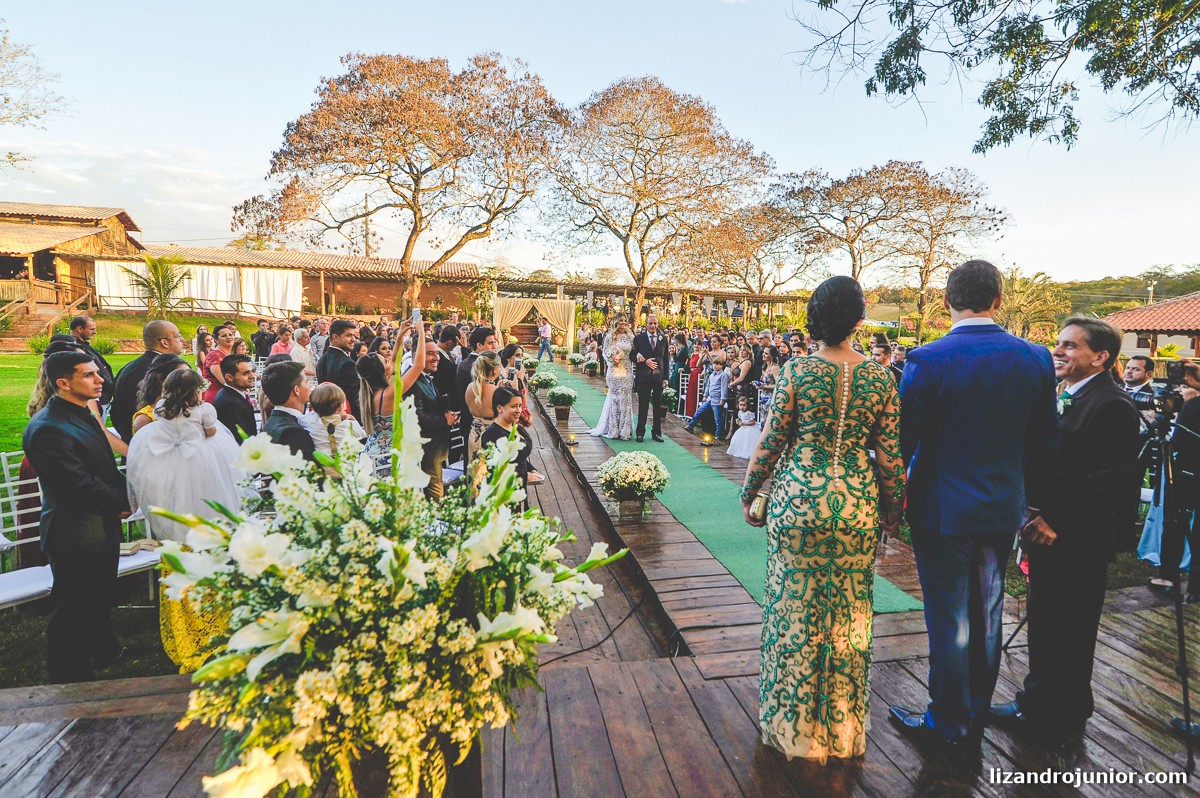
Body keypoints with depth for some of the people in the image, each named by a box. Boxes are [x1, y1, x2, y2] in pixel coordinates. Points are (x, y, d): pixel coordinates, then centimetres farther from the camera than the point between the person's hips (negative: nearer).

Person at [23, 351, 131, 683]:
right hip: (76, 535, -9)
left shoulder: (83, 415, 6)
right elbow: (81, 484, -25)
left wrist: (127, 492, -4)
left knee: (100, 603, 26)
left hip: (103, 527, 9)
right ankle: (71, 680, 26)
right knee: (72, 613, 8)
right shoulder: (46, 429, -23)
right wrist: (123, 502, -11)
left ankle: (103, 655, 45)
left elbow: (106, 469, 13)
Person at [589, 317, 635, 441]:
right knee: (614, 398, 1)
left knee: (625, 399, 2)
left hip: (626, 371, 2)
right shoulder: (610, 337, 3)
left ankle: (624, 430, 8)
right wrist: (612, 359, -11)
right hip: (614, 371, -1)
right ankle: (614, 430, 9)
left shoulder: (631, 337, 8)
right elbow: (605, 352, 7)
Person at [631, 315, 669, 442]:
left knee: (658, 406, 8)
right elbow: (632, 355, 0)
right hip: (644, 376, -2)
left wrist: (665, 377, 2)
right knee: (643, 405, 3)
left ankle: (656, 432, 18)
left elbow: (665, 359, 7)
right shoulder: (639, 338, 1)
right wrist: (645, 361, -15)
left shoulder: (663, 338, 7)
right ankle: (640, 432, 13)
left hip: (659, 376, 2)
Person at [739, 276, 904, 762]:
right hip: (856, 507, 2)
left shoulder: (797, 370, -8)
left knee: (794, 608, 13)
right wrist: (891, 511, 14)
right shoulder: (880, 378, -2)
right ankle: (841, 727, 35)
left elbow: (771, 441, -7)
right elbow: (889, 456, 1)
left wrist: (749, 493, 5)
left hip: (798, 500, -2)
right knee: (848, 616, 16)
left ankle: (791, 722, 30)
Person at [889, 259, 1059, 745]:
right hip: (1004, 508, 6)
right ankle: (976, 713, 38)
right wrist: (1039, 500, 17)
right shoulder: (1035, 358, -2)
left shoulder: (927, 360, -18)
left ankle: (948, 722, 27)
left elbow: (903, 441, -14)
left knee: (948, 619, 9)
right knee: (986, 614, 20)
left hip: (943, 509, -5)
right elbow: (1045, 442, 5)